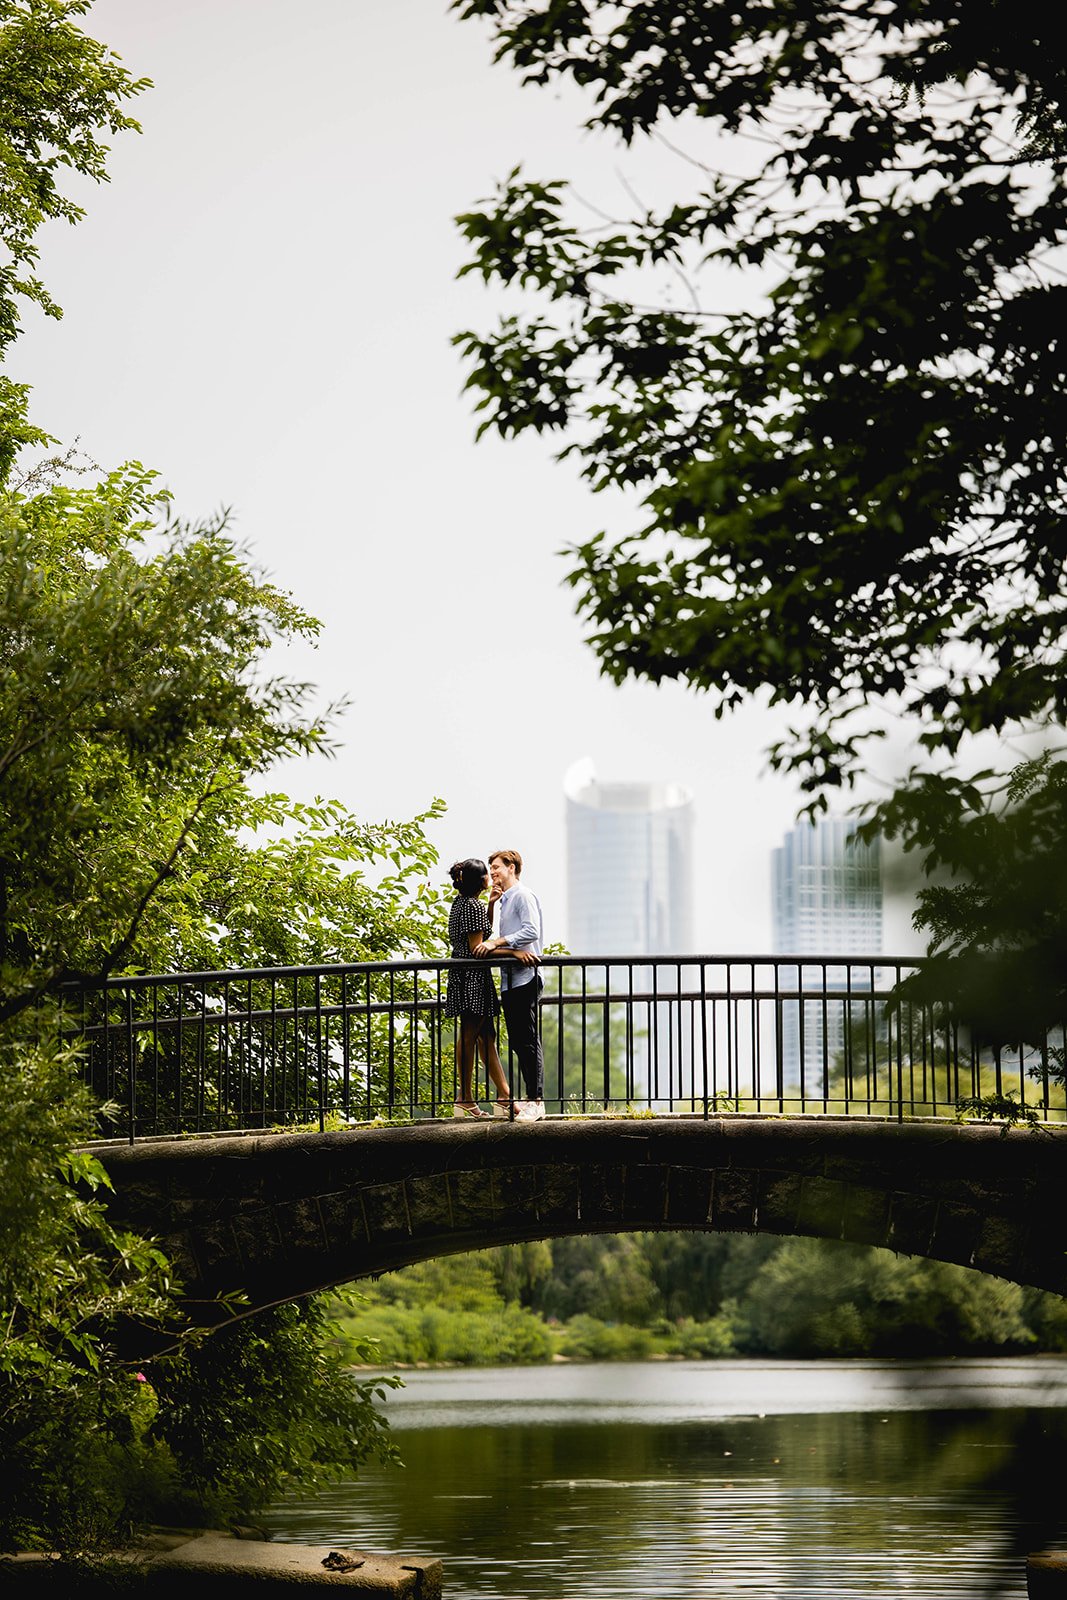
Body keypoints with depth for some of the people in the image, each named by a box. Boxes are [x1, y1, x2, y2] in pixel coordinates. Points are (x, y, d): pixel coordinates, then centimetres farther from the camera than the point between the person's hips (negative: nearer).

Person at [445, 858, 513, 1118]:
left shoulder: (461, 902, 14)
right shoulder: (473, 907, -16)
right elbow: (477, 947, -20)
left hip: (464, 977, 11)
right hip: (473, 978, -11)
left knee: (486, 1036, 10)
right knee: (470, 1036, -5)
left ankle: (504, 1097, 13)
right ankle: (465, 1098, 0)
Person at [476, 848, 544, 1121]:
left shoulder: (523, 896, -6)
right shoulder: (504, 900, 23)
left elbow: (531, 932, -19)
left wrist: (496, 942, -20)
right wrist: (491, 904, 16)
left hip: (524, 977, -10)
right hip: (509, 980, 10)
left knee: (528, 1040, -10)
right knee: (517, 1040, 9)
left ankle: (536, 1102, -11)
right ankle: (531, 1097, 11)